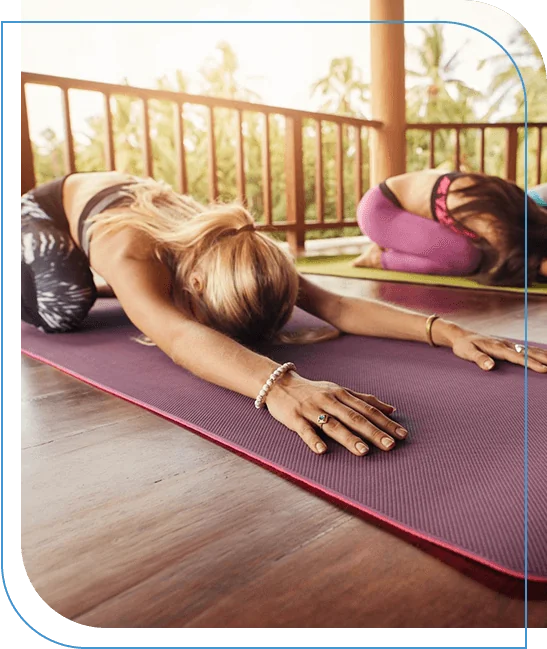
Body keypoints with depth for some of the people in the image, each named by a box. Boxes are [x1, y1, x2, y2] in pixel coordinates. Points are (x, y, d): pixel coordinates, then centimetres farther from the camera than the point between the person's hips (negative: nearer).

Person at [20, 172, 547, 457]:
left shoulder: (231, 256, -34)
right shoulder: (129, 253, -48)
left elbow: (334, 305, -42)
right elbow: (178, 337, -68)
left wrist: (445, 329, -53)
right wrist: (279, 386, -85)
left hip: (135, 196, 4)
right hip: (53, 208, -3)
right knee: (64, 311, -23)